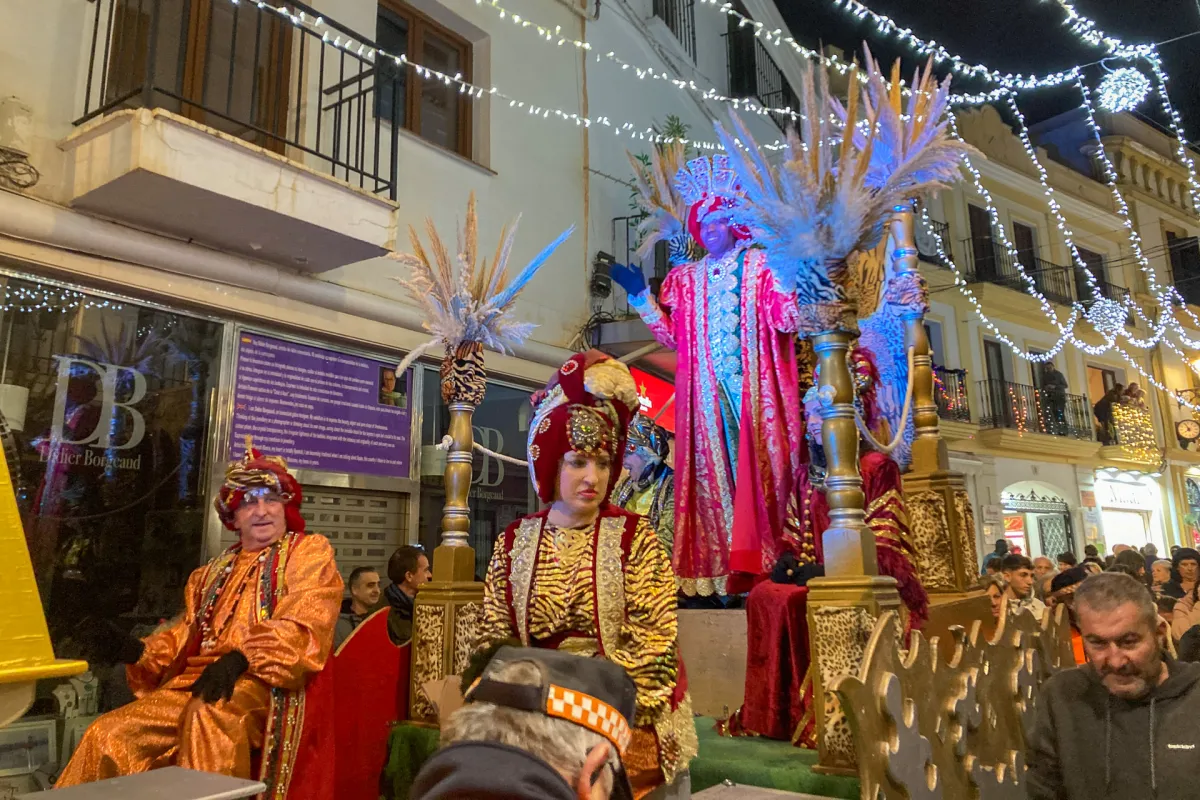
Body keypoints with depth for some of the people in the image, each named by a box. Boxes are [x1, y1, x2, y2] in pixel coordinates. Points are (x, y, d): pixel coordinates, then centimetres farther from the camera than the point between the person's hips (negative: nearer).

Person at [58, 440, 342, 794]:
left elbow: (303, 624, -9)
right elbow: (187, 632, 23)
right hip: (195, 682, 6)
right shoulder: (216, 570, 26)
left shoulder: (309, 551, 6)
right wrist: (142, 651, 1)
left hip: (264, 683, -6)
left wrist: (240, 659, -23)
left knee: (208, 713, -38)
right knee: (108, 733, -12)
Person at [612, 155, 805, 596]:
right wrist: (640, 295, 8)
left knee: (756, 465, -9)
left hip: (755, 389, -3)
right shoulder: (685, 277, 18)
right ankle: (717, 571, 4)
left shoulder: (761, 266, 8)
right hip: (705, 394, 3)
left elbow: (787, 321, -5)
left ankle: (754, 564, -6)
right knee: (710, 471, 0)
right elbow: (672, 336, 8)